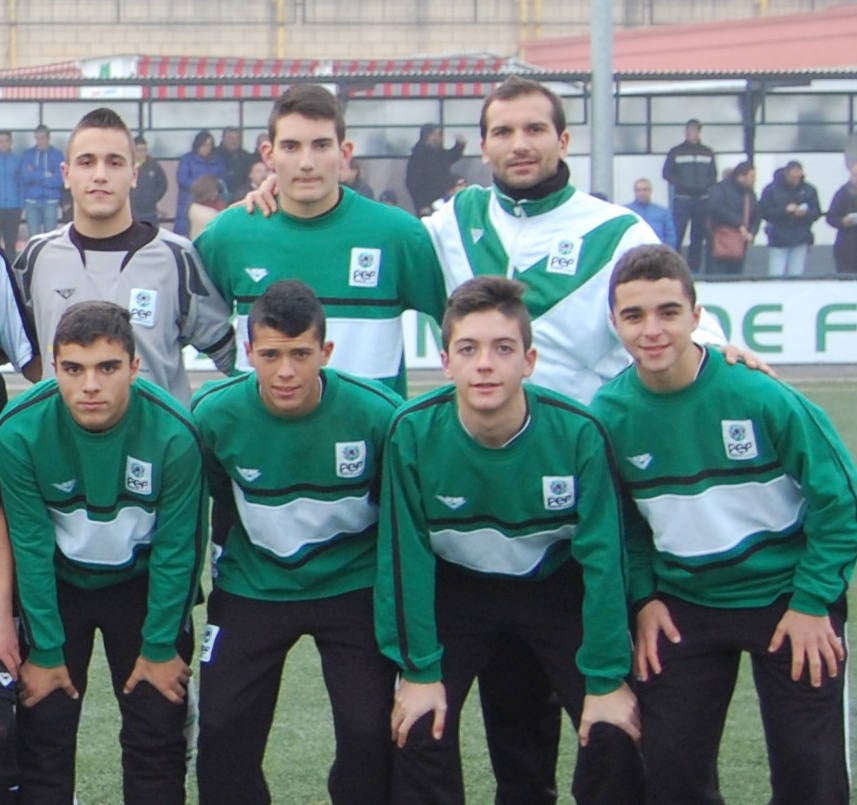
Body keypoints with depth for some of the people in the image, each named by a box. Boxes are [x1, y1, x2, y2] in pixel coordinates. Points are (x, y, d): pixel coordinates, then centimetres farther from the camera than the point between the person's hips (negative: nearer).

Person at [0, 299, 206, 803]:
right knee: (43, 733, 1)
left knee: (157, 736, 3)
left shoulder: (174, 434, -28)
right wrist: (45, 651, -10)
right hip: (56, 584, 0)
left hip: (142, 583, 0)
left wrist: (160, 647, -9)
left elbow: (174, 550, -16)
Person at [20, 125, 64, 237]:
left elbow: (58, 179, -8)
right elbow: (26, 176, -7)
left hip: (51, 201, -1)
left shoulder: (57, 154, 1)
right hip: (32, 201, 1)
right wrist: (45, 175, -9)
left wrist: (35, 176, -6)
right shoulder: (27, 155, 6)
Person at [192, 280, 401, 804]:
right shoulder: (216, 414, -15)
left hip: (353, 586, -1)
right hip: (252, 589, 2)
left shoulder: (379, 414, -20)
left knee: (369, 732, -11)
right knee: (223, 730, -3)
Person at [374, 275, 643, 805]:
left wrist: (607, 680, -15)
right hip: (457, 588, 1)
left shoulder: (576, 433, -27)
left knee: (615, 738, -10)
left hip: (559, 587, -1)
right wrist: (420, 671, -12)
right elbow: (406, 555, -14)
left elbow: (602, 557, -18)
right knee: (421, 732, -11)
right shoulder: (413, 433, -24)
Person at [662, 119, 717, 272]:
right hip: (682, 200, -3)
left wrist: (705, 185, -8)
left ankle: (694, 270, 11)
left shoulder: (707, 153, 12)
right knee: (676, 237, -11)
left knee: (698, 238, 6)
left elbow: (713, 175, 12)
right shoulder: (676, 152, 4)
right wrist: (682, 185, -13)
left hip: (702, 200, 3)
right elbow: (667, 173, 1)